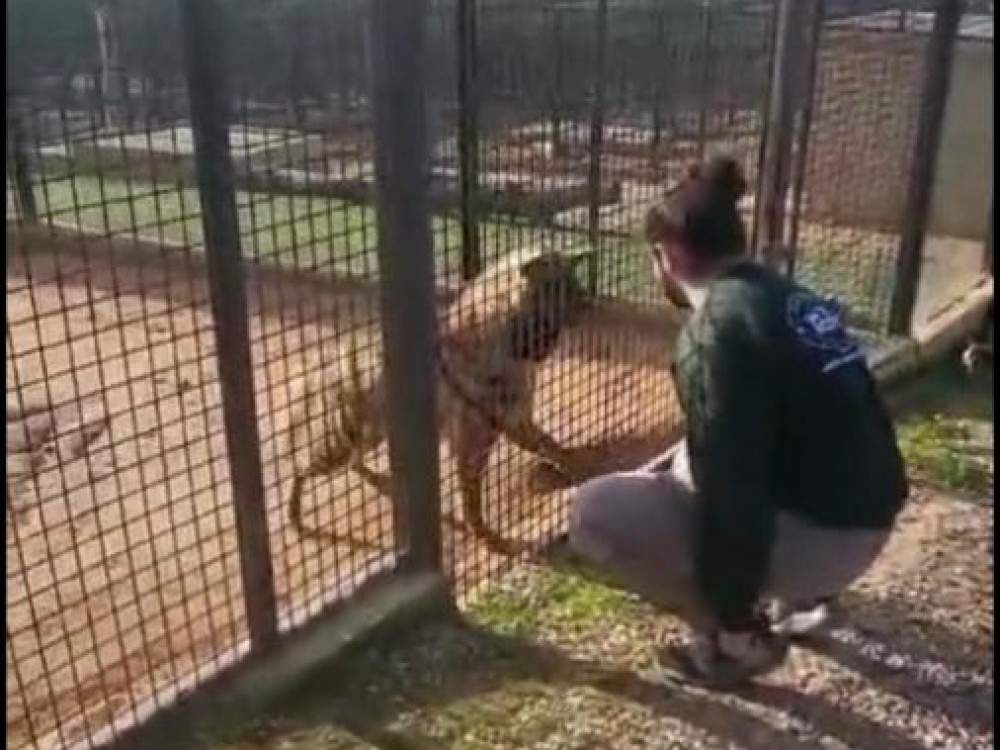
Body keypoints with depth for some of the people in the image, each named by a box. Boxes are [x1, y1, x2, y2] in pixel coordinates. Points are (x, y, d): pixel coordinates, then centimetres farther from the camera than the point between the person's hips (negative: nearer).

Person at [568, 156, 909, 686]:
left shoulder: (717, 327, -20)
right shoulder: (788, 298, 9)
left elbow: (733, 485, -22)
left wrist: (733, 619, -12)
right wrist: (667, 464, 32)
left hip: (825, 530, -9)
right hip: (866, 511, 9)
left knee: (594, 513, -10)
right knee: (685, 466, 29)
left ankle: (741, 640, 2)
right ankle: (804, 595, 23)